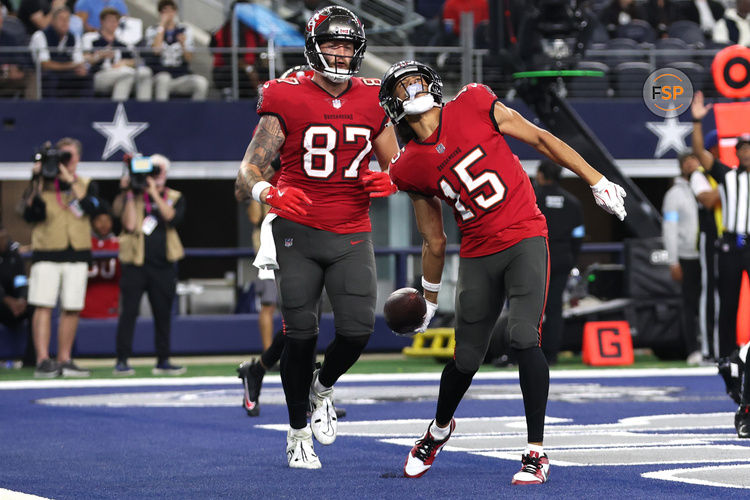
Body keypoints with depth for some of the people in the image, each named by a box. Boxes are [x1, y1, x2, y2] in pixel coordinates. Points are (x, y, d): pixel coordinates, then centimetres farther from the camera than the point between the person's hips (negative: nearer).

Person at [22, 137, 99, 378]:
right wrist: (37, 184, -15)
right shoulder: (42, 184, 6)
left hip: (77, 253, 2)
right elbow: (30, 215, -7)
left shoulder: (87, 185, 11)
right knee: (43, 306, -10)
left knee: (71, 309, 3)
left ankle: (64, 360, 11)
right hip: (46, 253, -2)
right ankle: (43, 360, -12)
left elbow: (89, 207, -11)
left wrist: (70, 180, -17)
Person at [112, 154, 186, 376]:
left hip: (163, 266, 2)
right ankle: (122, 361, -3)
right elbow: (129, 224, -11)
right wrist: (129, 194, -13)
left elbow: (173, 218, -11)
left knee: (163, 314, 6)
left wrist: (155, 193, -16)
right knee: (128, 312, -6)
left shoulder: (175, 198, 10)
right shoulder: (135, 197, 4)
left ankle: (163, 361, 14)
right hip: (135, 265, -2)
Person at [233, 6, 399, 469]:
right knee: (301, 334, -3)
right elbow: (248, 171, -9)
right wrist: (265, 191, -31)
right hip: (298, 231, -3)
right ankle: (298, 433, 15)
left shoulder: (373, 102, 6)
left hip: (352, 235, 3)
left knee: (358, 327, -11)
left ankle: (323, 388, 22)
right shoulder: (287, 100, -6)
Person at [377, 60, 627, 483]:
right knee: (468, 357, 8)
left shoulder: (473, 106, -6)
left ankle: (536, 452, -11)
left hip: (525, 239, -2)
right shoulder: (411, 167, 1)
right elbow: (435, 242, 13)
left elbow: (540, 140, 3)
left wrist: (596, 182, 3)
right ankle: (440, 429, 40)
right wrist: (429, 299, 19)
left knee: (524, 338, -18)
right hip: (478, 255, 3)